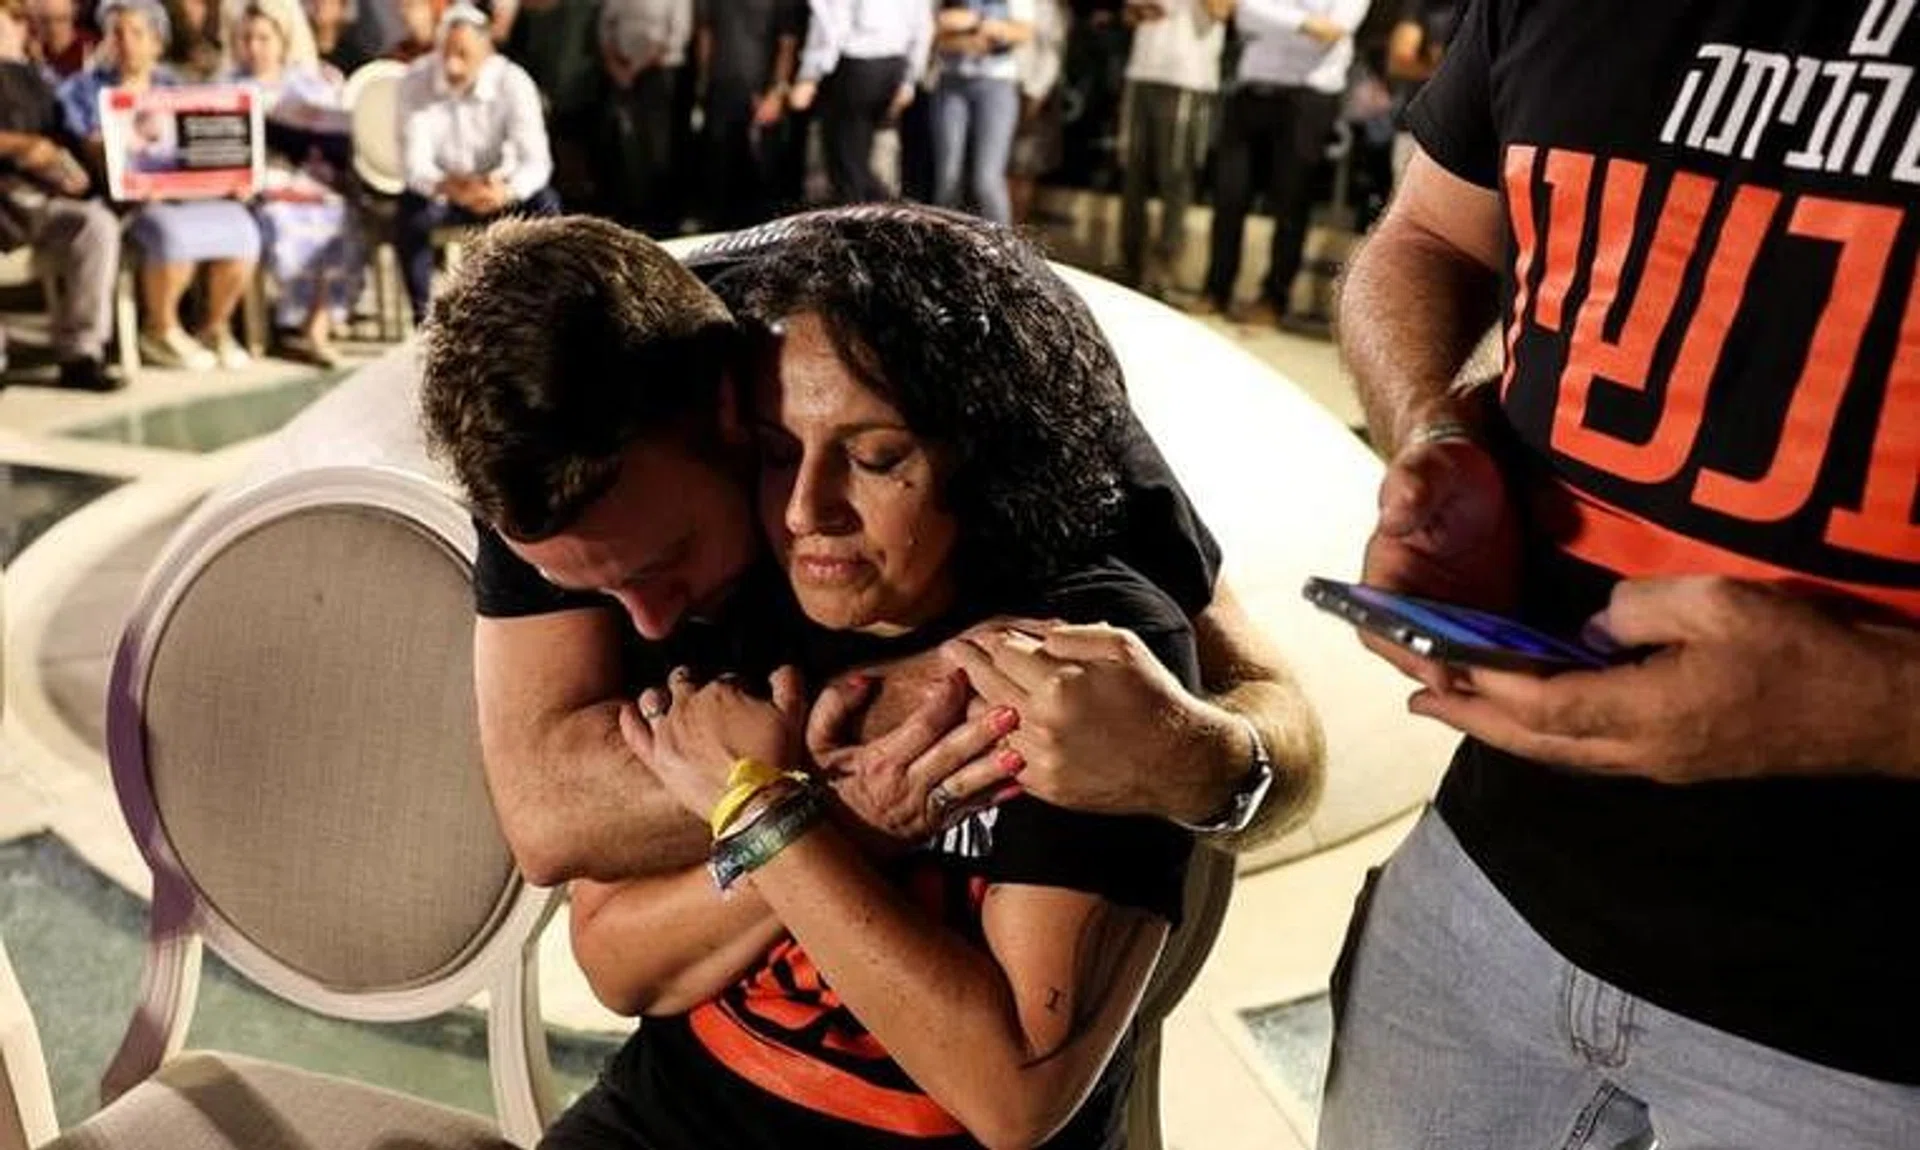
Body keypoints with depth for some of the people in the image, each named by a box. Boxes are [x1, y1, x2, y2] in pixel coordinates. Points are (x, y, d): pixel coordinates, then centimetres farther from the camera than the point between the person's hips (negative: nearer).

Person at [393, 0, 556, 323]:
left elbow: (537, 160, -25)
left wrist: (507, 191, -47)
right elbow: (414, 161, -23)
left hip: (498, 188, 0)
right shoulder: (415, 81, -17)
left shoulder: (513, 82, -18)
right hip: (439, 189, 0)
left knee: (544, 204, -29)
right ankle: (424, 318, -22)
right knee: (411, 210, -32)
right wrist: (449, 187, -46)